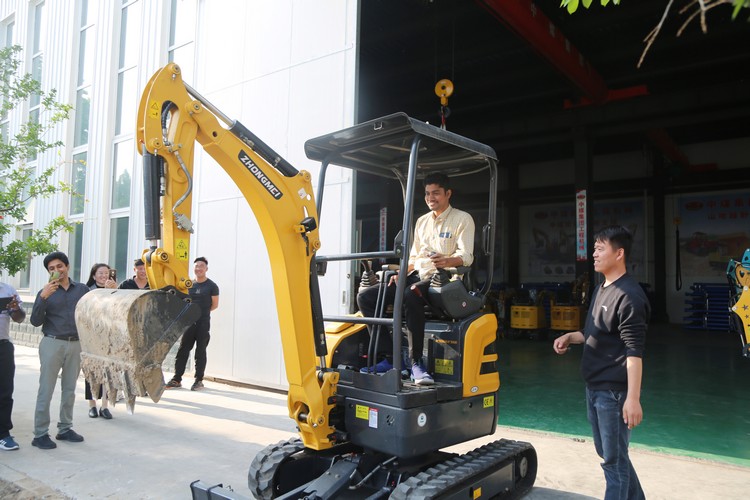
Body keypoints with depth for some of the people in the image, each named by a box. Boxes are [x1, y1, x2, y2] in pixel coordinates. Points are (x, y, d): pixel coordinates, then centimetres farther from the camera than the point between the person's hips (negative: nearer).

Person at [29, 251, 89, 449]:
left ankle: (65, 429, 21)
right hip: (52, 344, -2)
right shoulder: (46, 292, 3)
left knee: (69, 389, 11)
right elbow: (35, 321, -6)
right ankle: (40, 434, 5)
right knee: (46, 390, 0)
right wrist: (43, 297, -17)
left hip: (76, 344, 2)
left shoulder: (82, 289, 7)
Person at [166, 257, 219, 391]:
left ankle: (199, 380, 9)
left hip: (203, 323, -4)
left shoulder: (212, 286, -3)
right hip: (189, 322, 4)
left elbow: (215, 304, 1)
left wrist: (201, 312, 5)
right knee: (183, 350, 5)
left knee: (200, 352, 2)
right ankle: (177, 379, 11)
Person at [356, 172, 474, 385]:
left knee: (411, 295, -41)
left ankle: (416, 362, -31)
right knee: (365, 297, -12)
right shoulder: (421, 221, 21)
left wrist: (447, 261, -30)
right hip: (416, 276, 7)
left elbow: (467, 256, -9)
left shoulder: (462, 219, 3)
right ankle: (389, 357, -13)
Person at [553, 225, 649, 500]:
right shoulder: (601, 289, 12)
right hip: (594, 387, 10)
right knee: (607, 452, 21)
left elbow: (634, 351, -22)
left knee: (614, 459, 3)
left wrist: (633, 398, -26)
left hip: (613, 391, -10)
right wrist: (570, 337, 7)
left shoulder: (628, 295, -18)